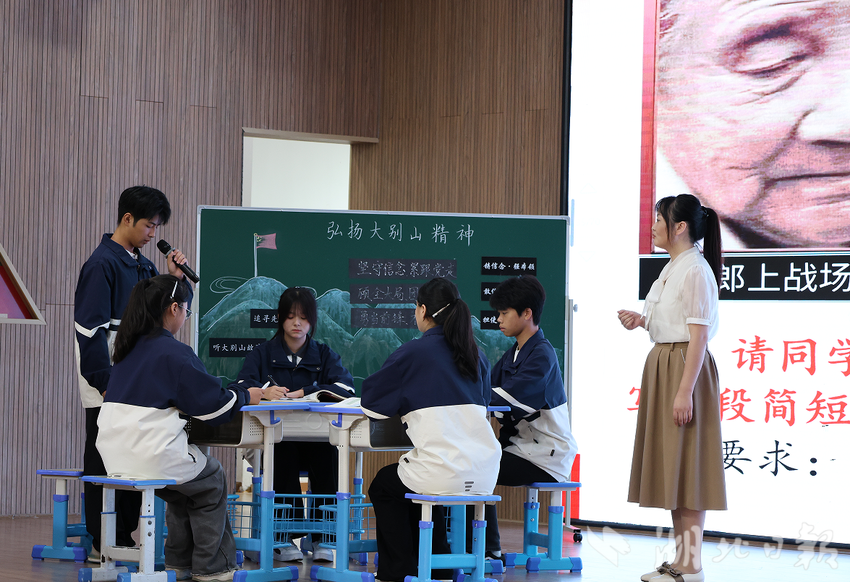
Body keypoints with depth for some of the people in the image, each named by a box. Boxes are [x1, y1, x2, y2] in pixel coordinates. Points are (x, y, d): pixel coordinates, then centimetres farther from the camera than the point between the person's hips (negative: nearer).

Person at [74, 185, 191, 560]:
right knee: (105, 459, -3)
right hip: (108, 381, -8)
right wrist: (105, 382, -19)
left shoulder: (142, 265, 15)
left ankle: (124, 538, 16)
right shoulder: (103, 263, -11)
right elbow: (89, 327, -16)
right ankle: (103, 543, 1)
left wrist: (175, 278, 4)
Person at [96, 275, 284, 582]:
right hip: (153, 459, -8)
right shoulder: (174, 352, -12)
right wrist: (256, 395, 9)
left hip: (115, 460, 8)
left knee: (185, 483, 32)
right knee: (212, 480, 19)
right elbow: (215, 405, -9)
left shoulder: (128, 348, 12)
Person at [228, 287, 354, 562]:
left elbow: (346, 386, -6)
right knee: (283, 451, -35)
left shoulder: (324, 355, 14)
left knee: (327, 450, -33)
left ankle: (323, 537, -23)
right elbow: (239, 386, -4)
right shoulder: (262, 354, 14)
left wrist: (303, 393, -18)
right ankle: (284, 537, -29)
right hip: (275, 441, 0)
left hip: (316, 439, 1)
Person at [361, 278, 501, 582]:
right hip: (484, 477, 6)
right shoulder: (476, 355, 12)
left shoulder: (413, 353, -4)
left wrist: (403, 398, 22)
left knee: (383, 485, 26)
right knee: (417, 484, 37)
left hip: (443, 476, -6)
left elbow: (370, 402, 2)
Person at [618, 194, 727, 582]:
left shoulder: (696, 270, -14)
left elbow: (698, 335, -19)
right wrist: (642, 321, 7)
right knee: (670, 466, 11)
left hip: (685, 367, -10)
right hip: (662, 366, 10)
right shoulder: (672, 268, 14)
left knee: (686, 467, -7)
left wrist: (685, 391, -23)